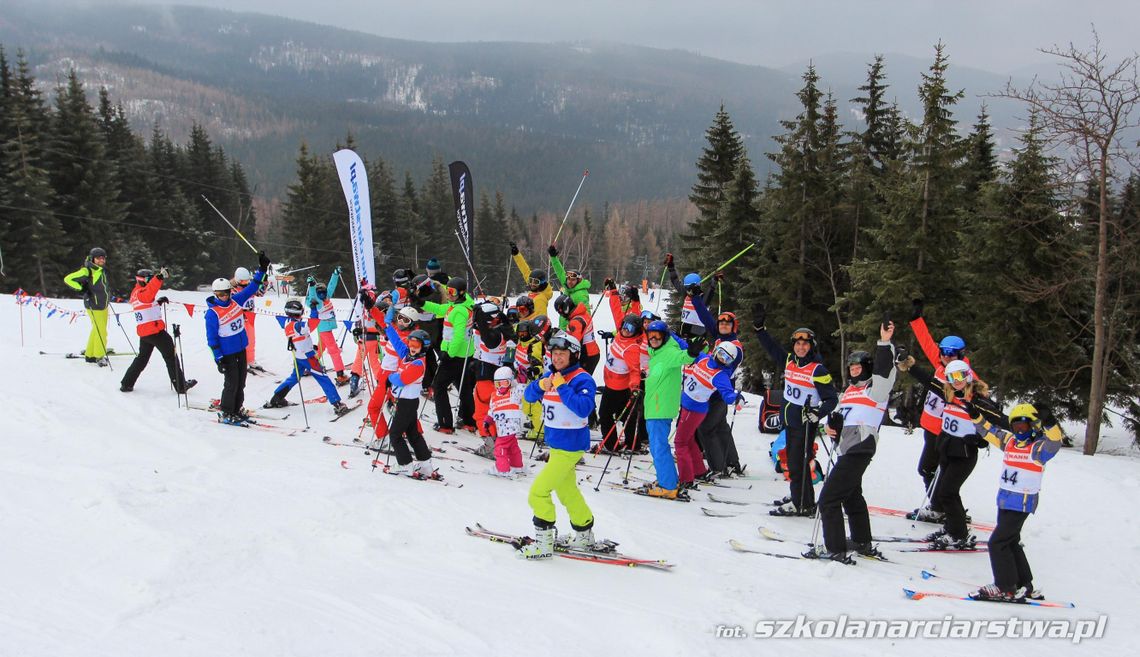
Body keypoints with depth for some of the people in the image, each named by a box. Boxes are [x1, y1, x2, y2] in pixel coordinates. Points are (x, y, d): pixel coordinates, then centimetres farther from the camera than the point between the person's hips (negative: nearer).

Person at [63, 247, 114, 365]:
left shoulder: (102, 271, 9)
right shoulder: (87, 271, -15)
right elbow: (68, 279, -16)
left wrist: (108, 294, 19)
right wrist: (81, 289, -20)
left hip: (103, 305, 9)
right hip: (94, 306, -9)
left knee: (97, 330, 17)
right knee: (101, 332, -8)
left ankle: (90, 355, 29)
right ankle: (99, 356, 5)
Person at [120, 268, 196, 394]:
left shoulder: (134, 294, 16)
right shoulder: (142, 292, -13)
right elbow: (150, 290, -38)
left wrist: (157, 302, 15)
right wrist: (159, 277, -51)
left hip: (143, 332, 9)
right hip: (155, 330, -9)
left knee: (142, 357, 22)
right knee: (171, 357, 1)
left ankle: (126, 383, 19)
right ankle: (181, 386, 3)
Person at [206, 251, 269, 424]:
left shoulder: (236, 301, 1)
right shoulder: (212, 313, -15)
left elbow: (252, 288, 7)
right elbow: (211, 338, -13)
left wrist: (262, 269, 0)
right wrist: (218, 358, -16)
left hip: (241, 349, 6)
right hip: (227, 353, -6)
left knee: (241, 381, 12)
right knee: (232, 382, -4)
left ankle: (237, 409, 25)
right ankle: (225, 413, 10)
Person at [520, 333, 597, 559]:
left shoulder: (582, 379, -17)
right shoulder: (550, 376, 6)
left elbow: (583, 409, -30)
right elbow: (529, 396, 6)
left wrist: (562, 387, -29)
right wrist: (541, 385, -13)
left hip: (570, 445, -9)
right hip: (555, 443, 9)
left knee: (538, 491, -11)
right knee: (567, 491, 24)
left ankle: (543, 543, -3)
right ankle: (585, 534, 42)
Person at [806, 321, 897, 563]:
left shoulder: (874, 388, -6)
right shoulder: (851, 389, 20)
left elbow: (884, 371, -26)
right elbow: (842, 415, 27)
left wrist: (885, 343, -36)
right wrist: (831, 425, 5)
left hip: (859, 450, -10)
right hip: (846, 450, 10)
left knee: (829, 498, -11)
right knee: (852, 496, 23)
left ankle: (834, 549, -8)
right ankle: (862, 543, 37)